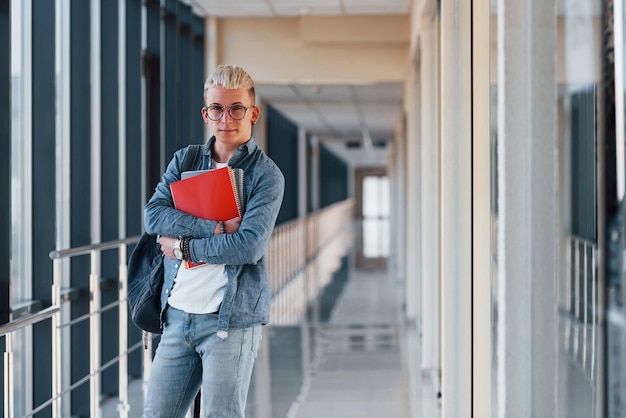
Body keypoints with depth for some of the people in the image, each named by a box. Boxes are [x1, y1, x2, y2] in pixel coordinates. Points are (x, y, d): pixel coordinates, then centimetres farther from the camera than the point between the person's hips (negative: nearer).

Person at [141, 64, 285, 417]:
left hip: (231, 319, -5)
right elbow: (153, 214, -4)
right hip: (178, 314, 5)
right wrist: (215, 228, -15)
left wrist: (185, 247, -8)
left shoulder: (266, 174, -3)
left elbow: (249, 246, -15)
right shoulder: (185, 160, 12)